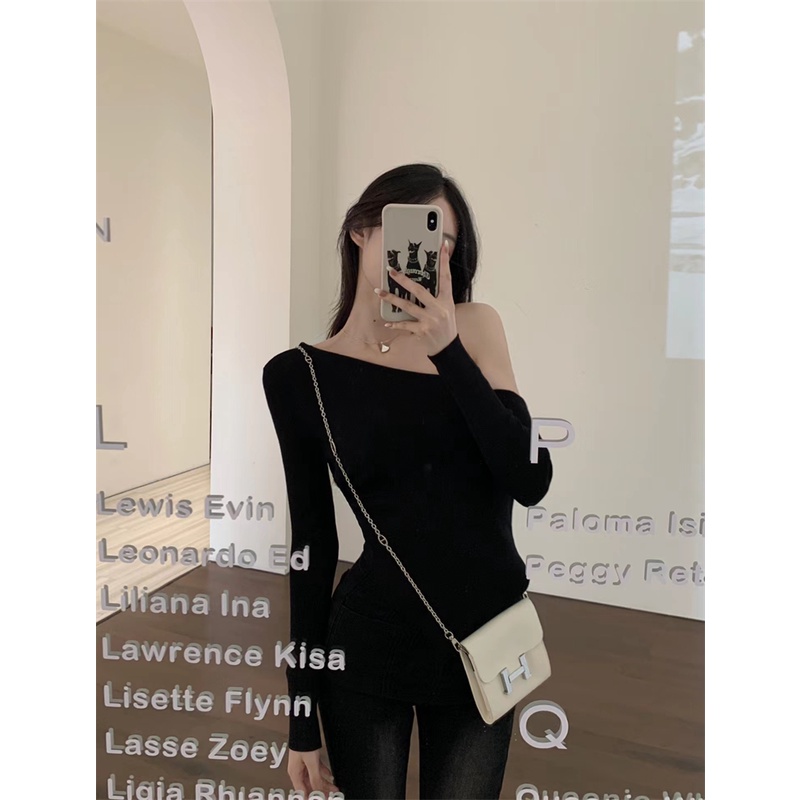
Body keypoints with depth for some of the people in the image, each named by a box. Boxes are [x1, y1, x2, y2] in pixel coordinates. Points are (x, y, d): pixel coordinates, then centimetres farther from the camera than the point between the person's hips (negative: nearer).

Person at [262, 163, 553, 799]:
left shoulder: (475, 328, -3)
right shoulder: (299, 376, -5)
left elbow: (532, 482, -12)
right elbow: (313, 546, -2)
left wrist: (450, 350, -21)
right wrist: (302, 720, 1)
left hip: (487, 646, 2)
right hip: (369, 650, -1)